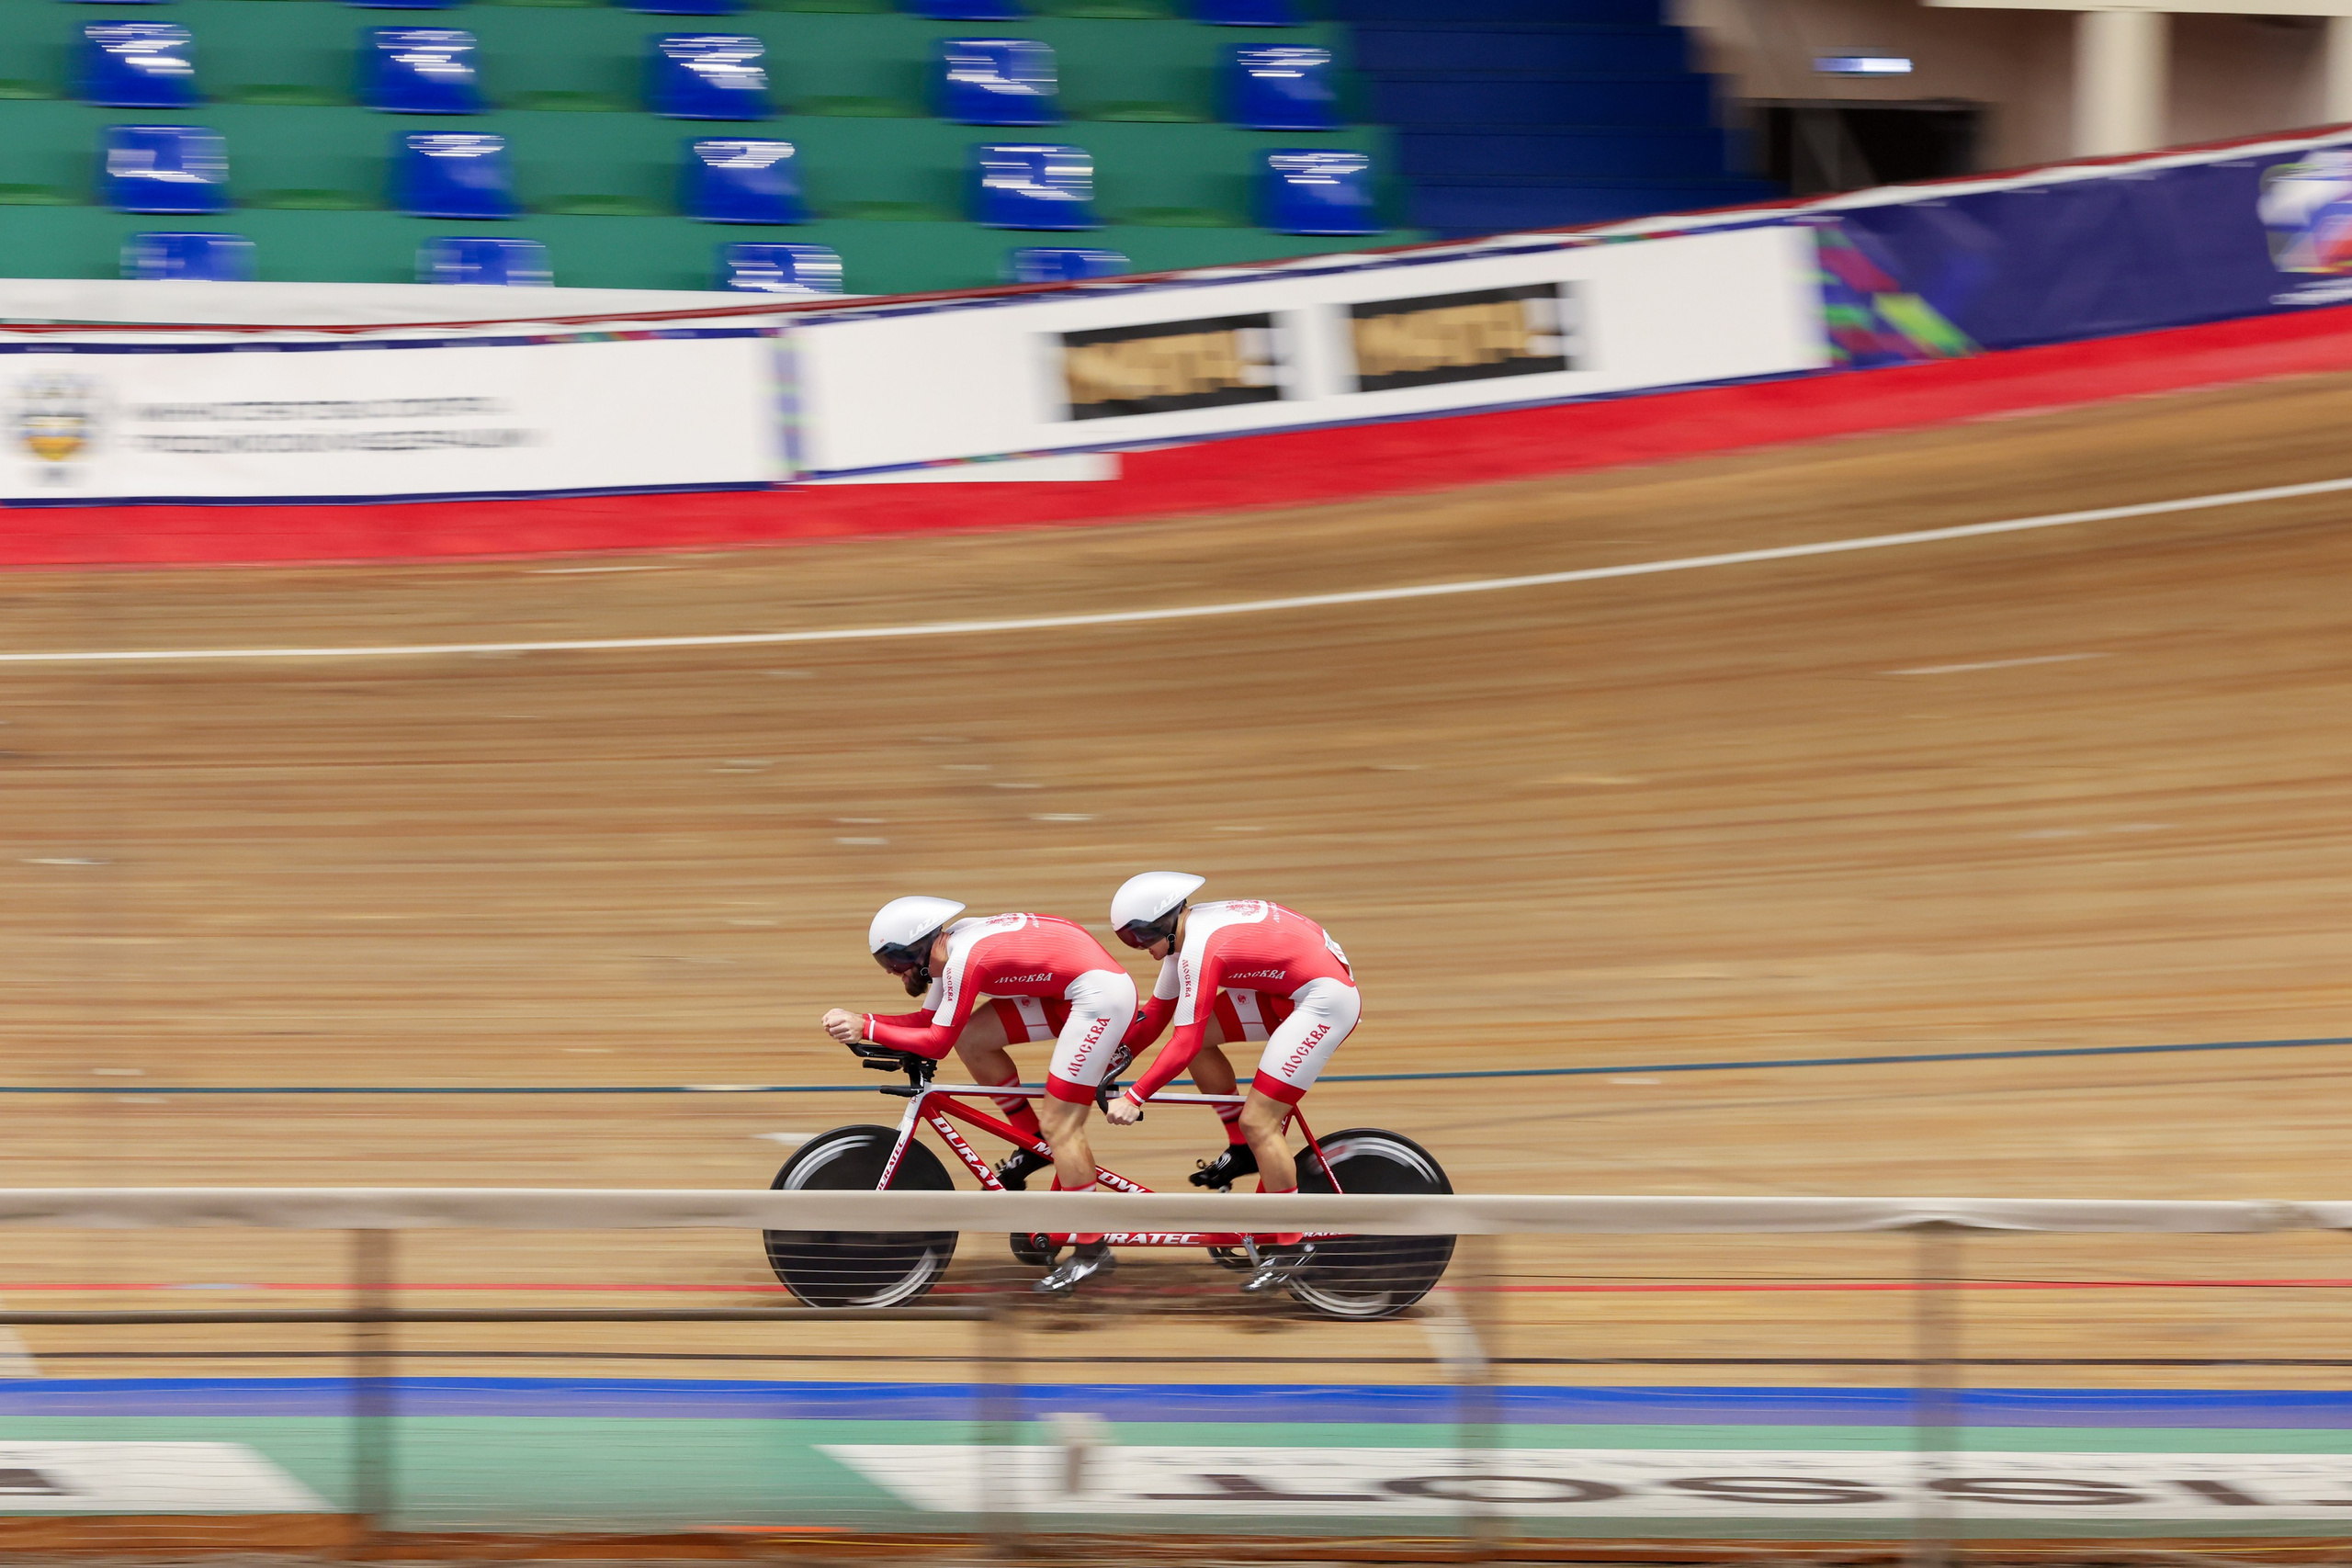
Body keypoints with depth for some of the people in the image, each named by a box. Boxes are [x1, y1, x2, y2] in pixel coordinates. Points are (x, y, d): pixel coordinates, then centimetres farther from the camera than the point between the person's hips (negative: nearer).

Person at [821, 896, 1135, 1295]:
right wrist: (856, 1020, 3)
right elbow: (927, 1021, 14)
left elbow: (936, 1043, -17)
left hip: (1101, 993, -10)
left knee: (1060, 1124, -7)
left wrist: (865, 1027, -16)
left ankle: (1091, 1249, -1)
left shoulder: (965, 959, -19)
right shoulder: (950, 946, 8)